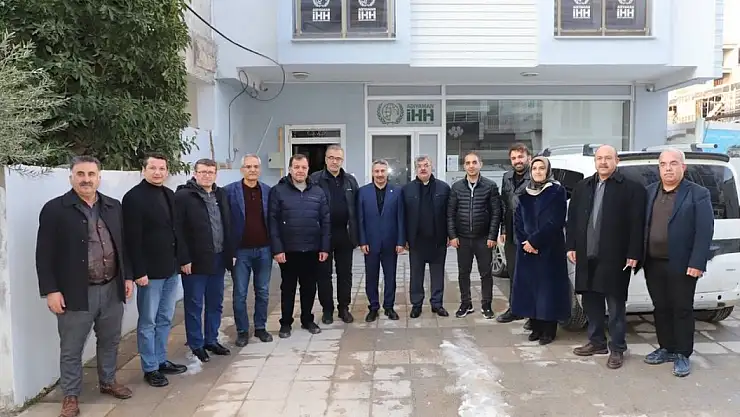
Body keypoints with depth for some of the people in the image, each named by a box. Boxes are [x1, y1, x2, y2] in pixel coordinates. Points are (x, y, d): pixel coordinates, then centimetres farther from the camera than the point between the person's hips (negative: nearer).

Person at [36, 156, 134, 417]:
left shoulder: (113, 207, 8)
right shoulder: (54, 209, -6)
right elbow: (44, 255, -7)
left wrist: (127, 276, 10)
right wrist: (51, 290, -11)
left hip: (112, 289, 4)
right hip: (76, 292, -4)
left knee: (110, 341, 17)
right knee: (71, 348, 8)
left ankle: (108, 382, 37)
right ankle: (71, 396, 25)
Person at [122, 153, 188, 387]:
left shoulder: (170, 195, 11)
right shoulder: (134, 197, -11)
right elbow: (132, 238, -15)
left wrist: (181, 259, 10)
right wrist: (139, 271, -19)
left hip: (171, 268, 7)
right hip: (150, 271, -7)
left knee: (165, 319, 15)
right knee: (148, 322, 5)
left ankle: (161, 361, 27)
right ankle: (150, 369, 15)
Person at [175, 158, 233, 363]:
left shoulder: (220, 194, 11)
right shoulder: (183, 196, -9)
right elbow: (178, 230, -13)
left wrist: (230, 253, 9)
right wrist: (184, 259, -16)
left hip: (218, 259, 6)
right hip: (195, 261, -6)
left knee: (215, 304, 15)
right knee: (194, 306, 7)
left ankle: (212, 340, 29)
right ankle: (196, 345, 19)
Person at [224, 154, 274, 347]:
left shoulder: (268, 191, 4)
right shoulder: (229, 191, -5)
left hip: (264, 250, 3)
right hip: (241, 250, -2)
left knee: (263, 292, 12)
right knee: (240, 294, 5)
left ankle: (260, 327, 25)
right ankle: (242, 331, 19)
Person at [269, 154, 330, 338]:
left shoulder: (318, 192, 5)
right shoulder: (278, 191, -4)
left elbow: (325, 221, 5)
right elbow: (272, 222, -7)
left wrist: (325, 248, 0)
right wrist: (277, 249, -12)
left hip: (312, 250, 3)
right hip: (288, 251, -2)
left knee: (309, 288, 13)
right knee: (288, 288, 9)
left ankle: (307, 320, 29)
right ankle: (285, 323, 22)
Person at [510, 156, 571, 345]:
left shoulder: (557, 191, -5)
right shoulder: (525, 193, 9)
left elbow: (556, 222, -12)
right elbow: (517, 220, 7)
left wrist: (534, 241, -15)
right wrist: (524, 242, -8)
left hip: (549, 249, -4)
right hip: (527, 249, 5)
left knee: (548, 286, -2)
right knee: (529, 286, 6)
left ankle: (549, 330, 8)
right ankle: (536, 327, 16)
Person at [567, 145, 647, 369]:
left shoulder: (632, 188, -5)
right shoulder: (582, 187, 11)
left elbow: (637, 224, -8)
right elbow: (572, 218, 12)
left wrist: (633, 255, -12)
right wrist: (572, 246, 6)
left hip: (615, 257, -5)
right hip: (587, 256, 5)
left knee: (615, 304, 3)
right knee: (590, 300, 14)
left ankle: (617, 349, 15)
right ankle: (597, 341, 29)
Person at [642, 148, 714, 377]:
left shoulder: (698, 194, -5)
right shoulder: (650, 192, 10)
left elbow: (705, 231, -10)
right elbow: (642, 225, 10)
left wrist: (697, 263, -17)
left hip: (681, 265, -5)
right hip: (653, 264, 5)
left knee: (682, 310, 5)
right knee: (661, 308, 13)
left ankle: (682, 355, 17)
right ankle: (666, 349, 27)